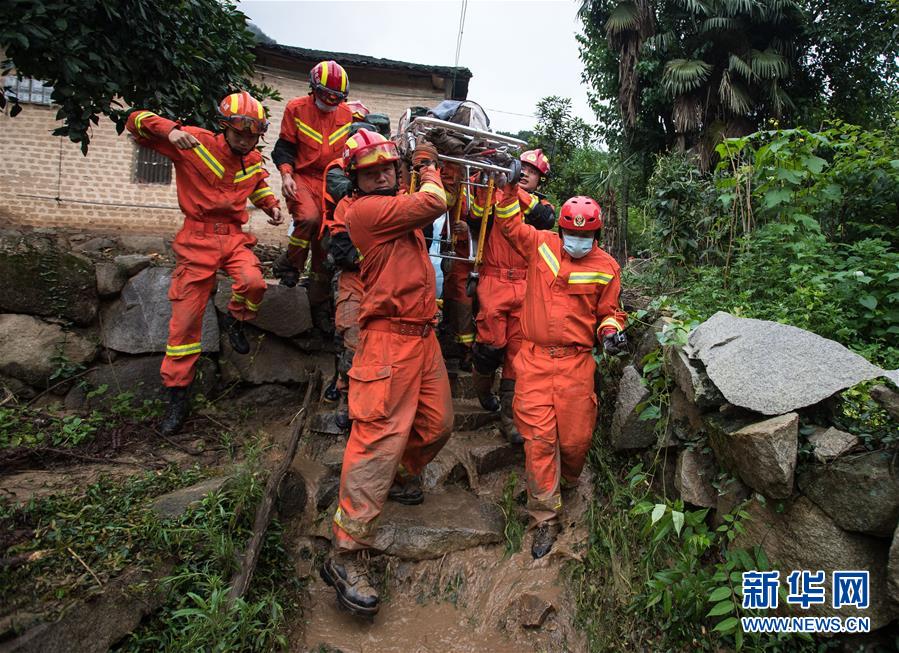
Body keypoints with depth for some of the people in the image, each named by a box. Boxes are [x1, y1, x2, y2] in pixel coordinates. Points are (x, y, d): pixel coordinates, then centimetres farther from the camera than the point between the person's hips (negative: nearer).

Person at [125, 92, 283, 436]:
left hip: (235, 236, 3)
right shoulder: (195, 142, -7)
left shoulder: (254, 160, 8)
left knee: (254, 282, -31)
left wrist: (271, 204, 10)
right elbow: (136, 120, -7)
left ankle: (235, 320, 6)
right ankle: (177, 397, 13)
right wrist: (170, 129, -26)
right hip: (198, 238, -3)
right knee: (185, 320, -2)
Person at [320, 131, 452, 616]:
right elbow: (431, 205, -12)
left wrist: (426, 167, 26)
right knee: (379, 439, -13)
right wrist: (430, 178, 7)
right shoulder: (364, 209, -11)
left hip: (422, 334, 9)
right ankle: (346, 557, -5)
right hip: (390, 338, -9)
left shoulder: (397, 204, 18)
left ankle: (405, 476, 45)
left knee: (438, 423, 16)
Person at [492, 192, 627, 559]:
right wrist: (511, 190, 8)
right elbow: (509, 224, 18)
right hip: (534, 358, 0)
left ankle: (568, 480, 39)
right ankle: (545, 518, 8)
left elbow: (609, 312, 14)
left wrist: (610, 331, -6)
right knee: (538, 435, -4)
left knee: (575, 436, 2)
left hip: (576, 361, 0)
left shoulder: (606, 267, 5)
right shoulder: (541, 244, 5)